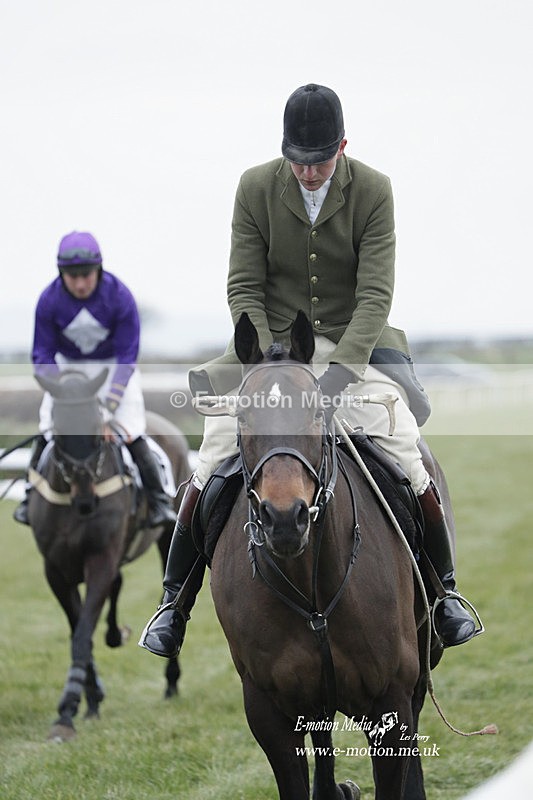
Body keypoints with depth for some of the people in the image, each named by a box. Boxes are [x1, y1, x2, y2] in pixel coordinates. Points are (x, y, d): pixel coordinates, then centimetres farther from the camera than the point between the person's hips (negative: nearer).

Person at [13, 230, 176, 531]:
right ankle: (31, 497, 10)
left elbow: (127, 356, -22)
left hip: (114, 365, -2)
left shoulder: (120, 297, -28)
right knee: (47, 428, -7)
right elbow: (43, 355, -13)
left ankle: (160, 500, -4)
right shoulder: (49, 300, -24)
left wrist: (108, 409, -29)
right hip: (68, 365, 2)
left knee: (131, 432, -15)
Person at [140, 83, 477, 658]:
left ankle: (444, 590, 4)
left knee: (409, 460, -16)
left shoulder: (373, 191, -8)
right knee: (211, 465, -12)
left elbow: (375, 295, -13)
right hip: (270, 344, 1)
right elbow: (243, 287, -5)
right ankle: (175, 599, 2)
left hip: (354, 347, -1)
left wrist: (340, 369, -27)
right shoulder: (256, 188, -5)